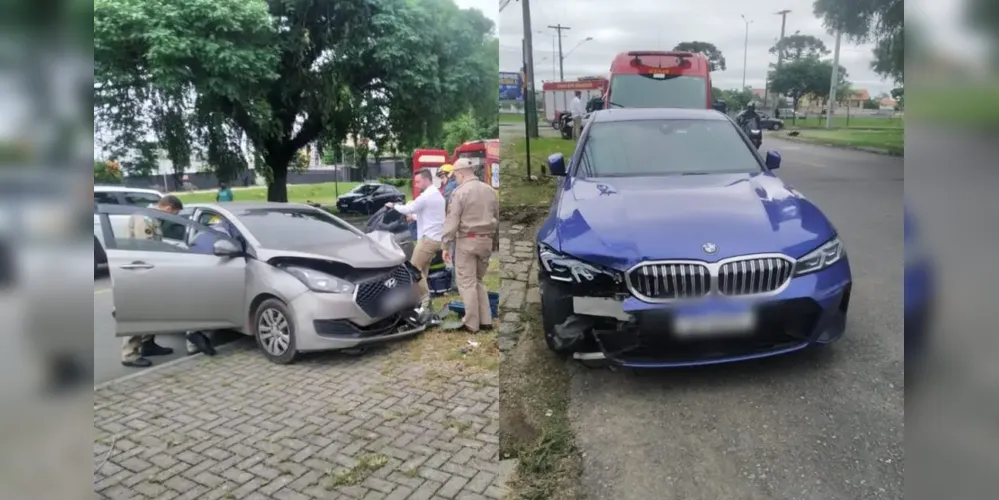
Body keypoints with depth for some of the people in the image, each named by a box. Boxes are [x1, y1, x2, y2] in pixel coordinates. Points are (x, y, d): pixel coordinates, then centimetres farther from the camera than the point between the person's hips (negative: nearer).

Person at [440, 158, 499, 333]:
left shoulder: (460, 192, -9)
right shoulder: (490, 190, 10)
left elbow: (452, 221, -11)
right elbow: (497, 219, 15)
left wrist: (446, 245, -8)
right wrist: (495, 242, 21)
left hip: (467, 240, -6)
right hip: (486, 240, 7)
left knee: (467, 282, 1)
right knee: (478, 280, 17)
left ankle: (471, 324, 5)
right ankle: (485, 320, 16)